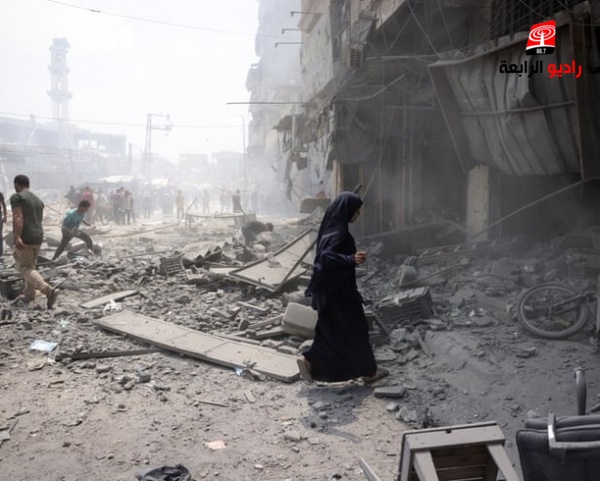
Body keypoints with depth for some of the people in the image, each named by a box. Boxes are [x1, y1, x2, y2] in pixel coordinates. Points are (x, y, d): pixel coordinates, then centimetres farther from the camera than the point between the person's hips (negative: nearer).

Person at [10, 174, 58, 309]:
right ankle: (28, 295, 28)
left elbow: (18, 217, -19)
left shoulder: (16, 197, -6)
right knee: (29, 265, 22)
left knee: (25, 268, -2)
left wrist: (17, 237, -28)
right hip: (38, 238, 7)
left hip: (25, 239, -7)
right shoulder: (38, 200, 17)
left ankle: (49, 290, -21)